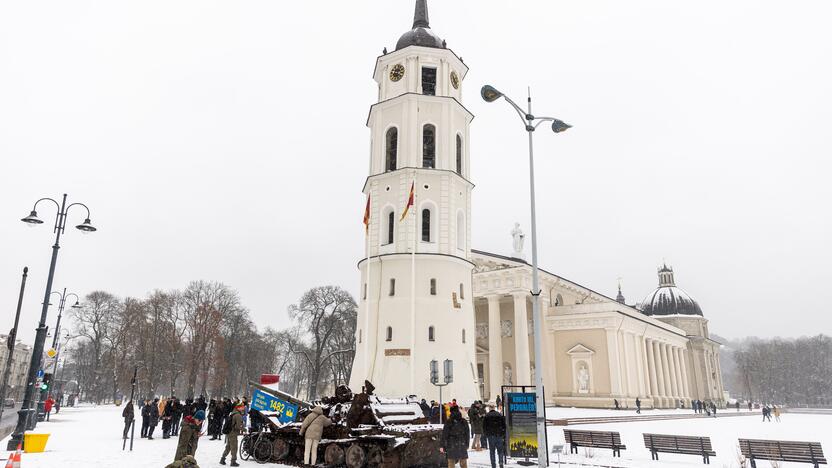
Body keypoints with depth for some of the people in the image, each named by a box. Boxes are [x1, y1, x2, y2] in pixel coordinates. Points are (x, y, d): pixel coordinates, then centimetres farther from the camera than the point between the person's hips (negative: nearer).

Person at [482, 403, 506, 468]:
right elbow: (504, 426, 5)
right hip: (499, 435, 1)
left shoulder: (486, 416, -1)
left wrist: (485, 435, 10)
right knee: (500, 450, 8)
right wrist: (504, 435, 10)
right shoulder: (500, 415, 4)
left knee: (492, 451, 5)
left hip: (490, 436, -1)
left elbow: (484, 427, 0)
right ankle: (501, 463, -6)